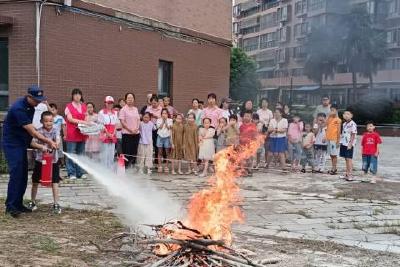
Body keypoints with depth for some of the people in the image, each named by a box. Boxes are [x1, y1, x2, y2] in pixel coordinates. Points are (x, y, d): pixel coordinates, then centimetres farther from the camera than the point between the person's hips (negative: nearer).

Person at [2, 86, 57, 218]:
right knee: (16, 174, -14)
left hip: (22, 144, 9)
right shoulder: (18, 108, -23)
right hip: (12, 144, -9)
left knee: (23, 175, 7)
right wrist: (49, 142, -19)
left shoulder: (30, 106, 4)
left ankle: (18, 204, 14)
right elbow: (32, 132, -23)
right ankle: (10, 206, -8)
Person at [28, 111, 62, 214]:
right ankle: (32, 202, 28)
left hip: (53, 160, 0)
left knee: (55, 183, -1)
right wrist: (42, 146, -32)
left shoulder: (55, 130, -3)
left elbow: (58, 140, -18)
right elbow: (32, 143, -16)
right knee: (35, 182, 11)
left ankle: (56, 204, 6)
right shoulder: (39, 131, -7)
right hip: (40, 160, 0)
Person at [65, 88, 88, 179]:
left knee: (81, 154, 8)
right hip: (72, 133, -4)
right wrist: (82, 121, -16)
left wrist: (88, 124, -3)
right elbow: (70, 119, -7)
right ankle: (71, 173, 1)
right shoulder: (69, 106, 1)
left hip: (82, 133, 5)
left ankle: (80, 173, 14)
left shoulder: (84, 106, 15)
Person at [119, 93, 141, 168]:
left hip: (136, 133, 5)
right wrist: (130, 130, -14)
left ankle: (133, 166, 16)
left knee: (134, 151, 8)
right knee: (127, 152, -4)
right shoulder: (123, 109, -4)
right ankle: (126, 166, 3)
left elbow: (138, 120, 14)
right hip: (127, 134, -5)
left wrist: (136, 129, -3)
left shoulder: (135, 109, 13)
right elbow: (122, 122, -10)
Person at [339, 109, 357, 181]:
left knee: (349, 159, -7)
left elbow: (353, 135, -14)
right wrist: (341, 142, 15)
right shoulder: (344, 124, 14)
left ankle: (350, 175, -3)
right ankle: (347, 174, 19)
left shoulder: (352, 124, -11)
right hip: (344, 144, 8)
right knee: (346, 159, 12)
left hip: (349, 145, -8)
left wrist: (350, 144, -18)